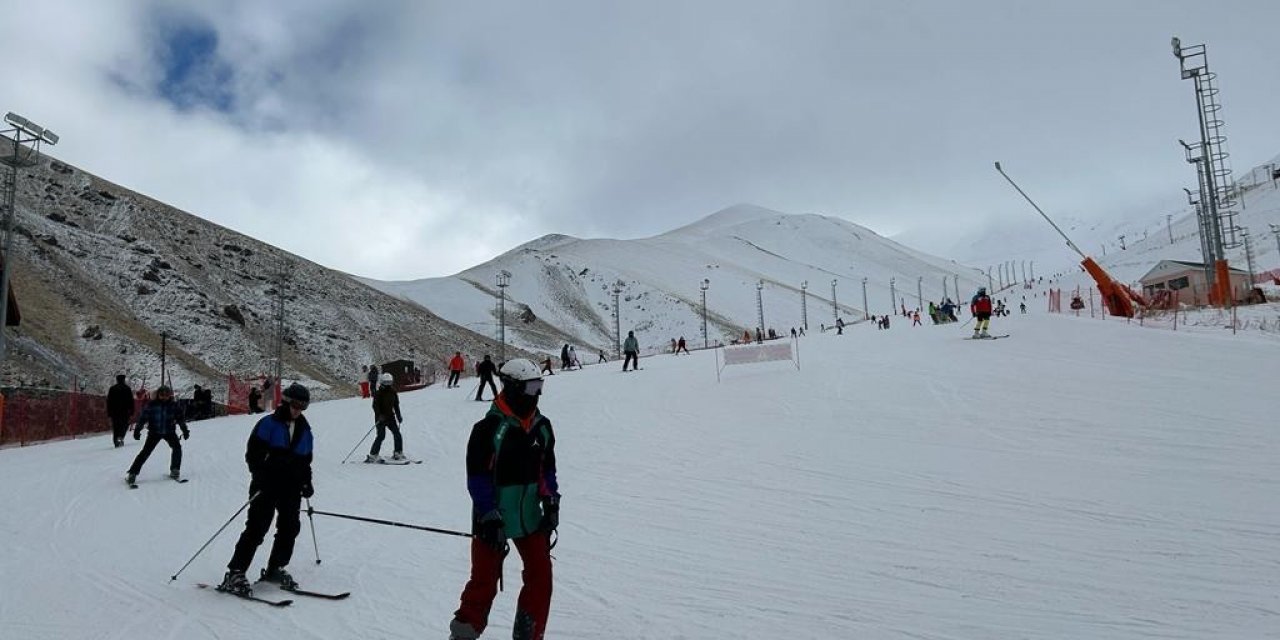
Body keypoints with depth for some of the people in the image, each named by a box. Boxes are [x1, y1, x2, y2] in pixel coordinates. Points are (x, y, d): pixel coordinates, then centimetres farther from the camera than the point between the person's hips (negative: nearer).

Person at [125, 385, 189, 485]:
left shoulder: (173, 405, 0)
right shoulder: (151, 405, -7)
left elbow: (180, 418, 7)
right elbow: (142, 417, -4)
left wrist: (185, 430, 1)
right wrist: (137, 430, -11)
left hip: (169, 431, 2)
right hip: (154, 432, -2)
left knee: (177, 447, -16)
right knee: (146, 452, -9)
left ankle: (174, 470, -2)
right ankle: (132, 473, -3)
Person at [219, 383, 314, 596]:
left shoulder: (304, 430, 15)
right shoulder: (269, 423, -3)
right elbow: (253, 453, -8)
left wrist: (306, 482, 9)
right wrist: (261, 476, -19)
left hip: (291, 488, 6)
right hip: (266, 486, -6)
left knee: (290, 528, 4)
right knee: (257, 528, -11)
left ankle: (275, 569, 19)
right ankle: (234, 573, -7)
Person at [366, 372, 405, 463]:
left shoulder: (393, 393, 10)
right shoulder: (378, 393, -7)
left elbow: (396, 405, 19)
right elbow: (375, 406, -13)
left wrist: (398, 416, 15)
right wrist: (379, 415, -27)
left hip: (390, 417, 6)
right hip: (381, 418, -6)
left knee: (397, 433, -2)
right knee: (381, 435, -14)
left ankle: (398, 453, 9)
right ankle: (372, 455, -10)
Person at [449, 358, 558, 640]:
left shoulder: (542, 427, 4)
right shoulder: (489, 427, -16)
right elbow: (477, 477, -15)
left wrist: (551, 503, 3)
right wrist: (489, 517, -17)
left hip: (530, 517, 6)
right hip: (493, 520, -6)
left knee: (541, 578, 5)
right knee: (484, 582, 4)